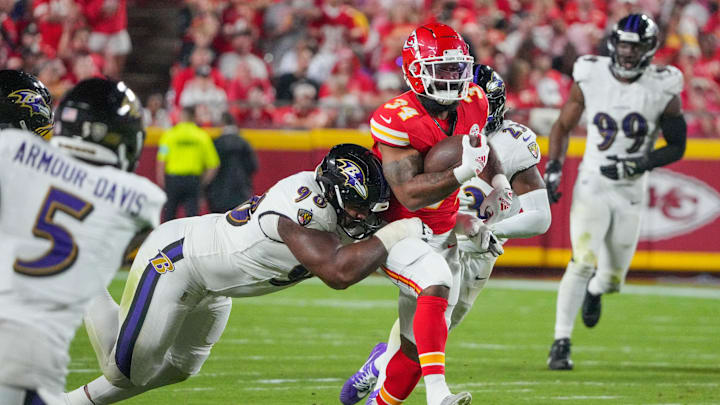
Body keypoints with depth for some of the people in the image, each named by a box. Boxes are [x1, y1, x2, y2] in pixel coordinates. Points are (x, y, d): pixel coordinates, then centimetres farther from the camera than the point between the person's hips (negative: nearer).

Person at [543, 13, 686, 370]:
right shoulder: (590, 77, -6)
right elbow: (563, 127, 7)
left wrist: (638, 165, -16)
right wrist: (553, 168, -5)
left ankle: (595, 289, 47)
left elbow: (676, 147, -1)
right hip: (592, 186, -1)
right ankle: (561, 343, -13)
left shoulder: (663, 89, -8)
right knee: (582, 263, -19)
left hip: (630, 193, 1)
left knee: (612, 279, 9)